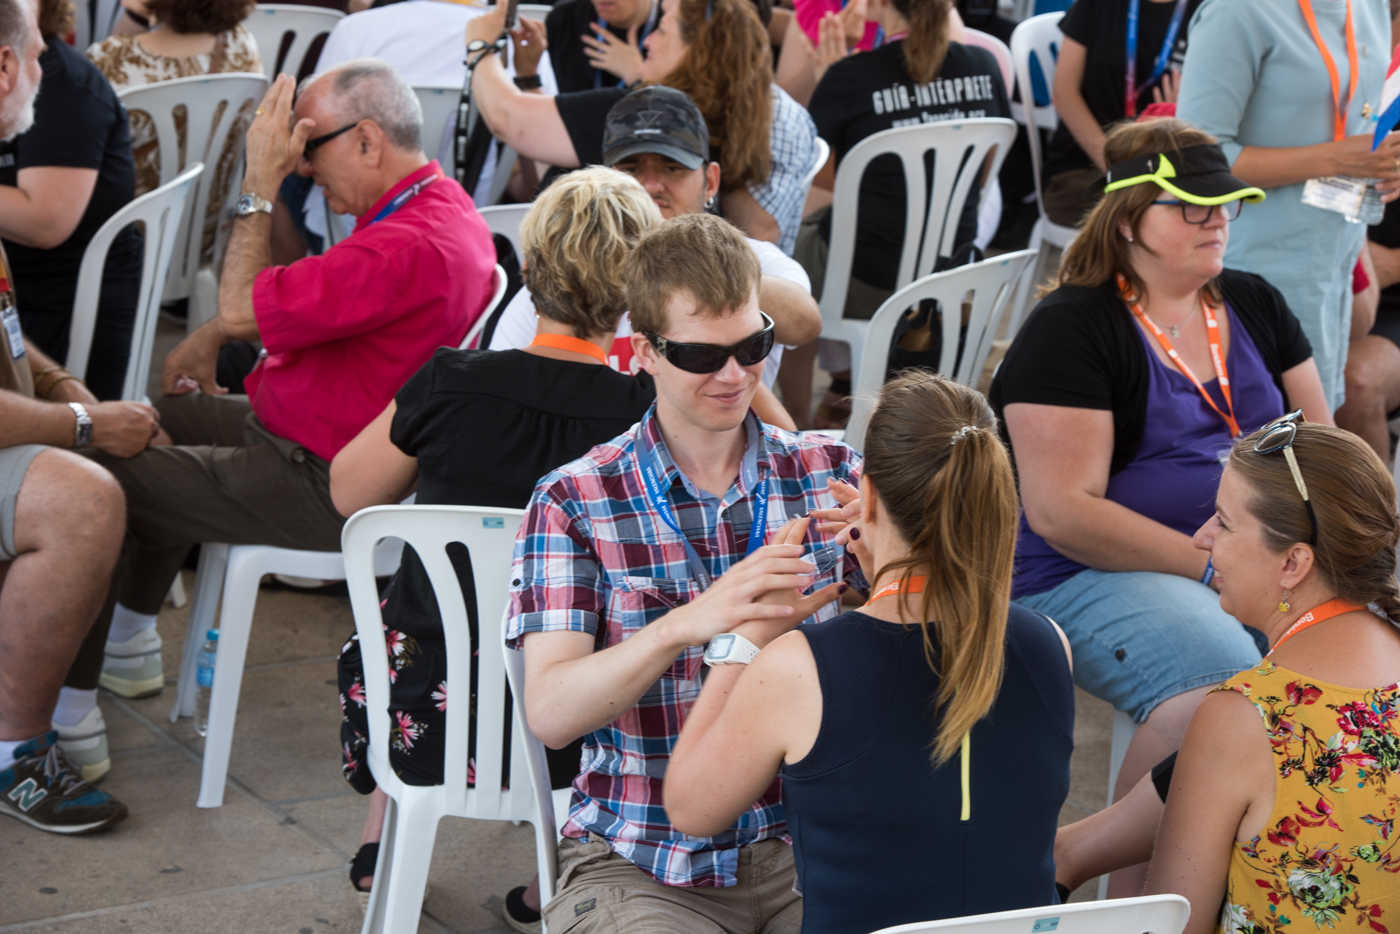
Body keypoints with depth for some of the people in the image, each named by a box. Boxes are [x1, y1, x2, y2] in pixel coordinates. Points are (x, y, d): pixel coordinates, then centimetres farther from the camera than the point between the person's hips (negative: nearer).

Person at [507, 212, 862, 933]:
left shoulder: (829, 474, 7)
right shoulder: (573, 503, -1)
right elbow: (548, 713, -12)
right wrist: (686, 625, -27)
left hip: (808, 845, 2)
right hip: (641, 865, -2)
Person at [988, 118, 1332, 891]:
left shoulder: (1255, 306, 16)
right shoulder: (1070, 330, -5)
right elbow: (1063, 513, -13)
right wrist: (1214, 565, -17)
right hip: (1091, 577, -6)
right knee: (1223, 687, -34)